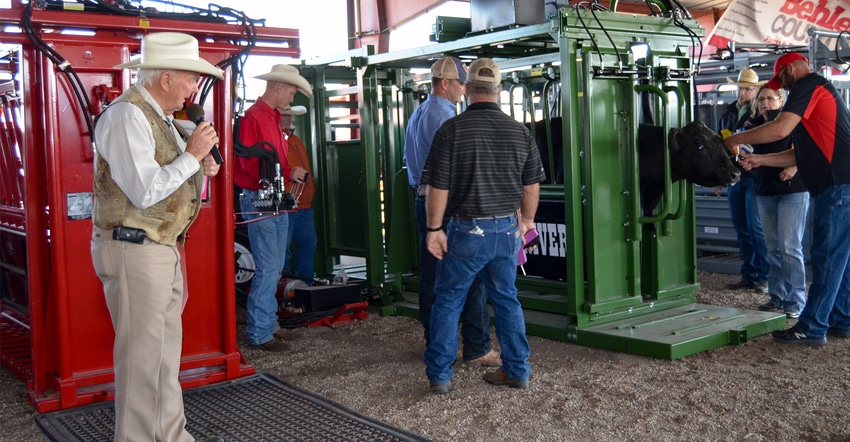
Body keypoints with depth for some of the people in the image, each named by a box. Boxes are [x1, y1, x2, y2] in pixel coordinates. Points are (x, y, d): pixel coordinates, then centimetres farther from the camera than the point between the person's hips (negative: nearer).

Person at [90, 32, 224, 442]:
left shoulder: (159, 116, 15)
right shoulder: (126, 116, -16)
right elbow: (144, 193, -23)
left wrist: (201, 169, 5)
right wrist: (193, 155, -16)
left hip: (163, 249, 10)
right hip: (135, 250, -10)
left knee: (167, 349, 15)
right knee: (143, 354, -4)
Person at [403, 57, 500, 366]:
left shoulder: (417, 115, 16)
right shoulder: (443, 116, -14)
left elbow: (410, 159, 25)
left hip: (423, 200, 10)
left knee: (431, 276, 11)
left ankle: (435, 343, 18)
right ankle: (476, 349, 0)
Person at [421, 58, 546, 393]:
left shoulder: (452, 130, -11)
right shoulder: (520, 132, 2)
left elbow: (438, 187, -11)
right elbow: (532, 185, 9)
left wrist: (434, 229, -2)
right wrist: (526, 220, 23)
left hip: (466, 231, -4)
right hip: (507, 230, 4)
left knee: (448, 302, 8)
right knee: (506, 300, 16)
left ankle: (440, 376, 14)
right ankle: (517, 370, 22)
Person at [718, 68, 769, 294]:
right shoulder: (728, 114, 15)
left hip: (753, 177, -7)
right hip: (734, 179, 7)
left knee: (756, 228, -7)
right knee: (741, 228, 10)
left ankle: (764, 277, 0)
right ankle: (748, 276, 18)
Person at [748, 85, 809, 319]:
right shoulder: (756, 126, 12)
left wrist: (794, 167, -26)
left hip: (792, 190, -6)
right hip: (765, 192, 6)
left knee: (789, 247, -8)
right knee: (773, 248, 10)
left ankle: (795, 303, -3)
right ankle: (777, 297, 18)